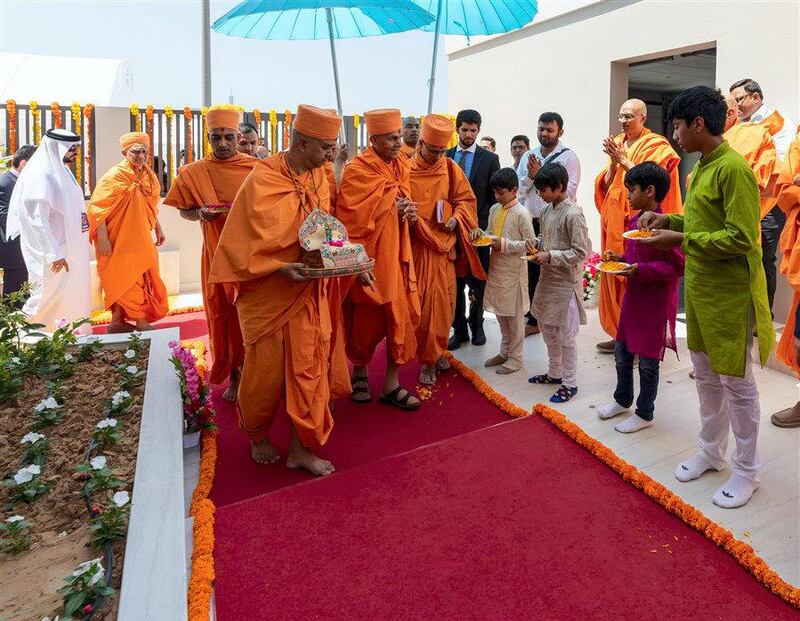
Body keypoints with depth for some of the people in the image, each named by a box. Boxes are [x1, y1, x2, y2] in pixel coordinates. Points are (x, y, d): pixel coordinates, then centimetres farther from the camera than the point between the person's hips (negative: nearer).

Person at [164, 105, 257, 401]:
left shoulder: (255, 168, -1)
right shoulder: (193, 173, 1)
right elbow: (184, 211, 8)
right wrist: (201, 213, -13)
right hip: (216, 253, 1)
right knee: (223, 314, 7)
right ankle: (232, 375, 21)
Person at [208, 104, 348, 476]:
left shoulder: (318, 178, 2)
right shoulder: (262, 180, -16)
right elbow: (244, 244, -15)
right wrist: (280, 268, -26)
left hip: (310, 293, 5)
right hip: (269, 294, -5)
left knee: (310, 368, 7)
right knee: (266, 371, 10)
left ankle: (302, 447, 21)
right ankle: (257, 437, 36)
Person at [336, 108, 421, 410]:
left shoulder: (401, 166, 9)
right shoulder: (358, 170, -12)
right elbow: (354, 217, -18)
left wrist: (409, 211, -5)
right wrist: (392, 207, -13)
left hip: (396, 253, 6)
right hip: (368, 255, -6)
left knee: (401, 316, 2)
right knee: (366, 318, 7)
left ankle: (391, 384, 12)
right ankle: (360, 371, 32)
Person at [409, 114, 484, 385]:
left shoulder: (452, 169, 4)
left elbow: (466, 199, 10)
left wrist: (456, 218, -8)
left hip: (445, 244, 3)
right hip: (417, 245, -3)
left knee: (443, 301, 6)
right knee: (422, 302, -1)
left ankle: (436, 351, 24)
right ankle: (428, 359, 10)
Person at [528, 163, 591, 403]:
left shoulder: (573, 214, -18)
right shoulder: (547, 210, 6)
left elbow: (581, 252, -20)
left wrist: (550, 256, -21)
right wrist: (537, 244, 1)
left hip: (566, 283, -9)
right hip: (548, 279, 9)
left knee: (565, 335, 1)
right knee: (547, 327, 18)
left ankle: (570, 383, 14)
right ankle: (554, 372, 35)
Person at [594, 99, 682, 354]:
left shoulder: (656, 145, -3)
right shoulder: (617, 143, 14)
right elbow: (605, 184, 9)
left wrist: (623, 161, -15)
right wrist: (613, 163, -8)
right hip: (615, 220, 6)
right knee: (614, 276, 7)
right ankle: (620, 334, 17)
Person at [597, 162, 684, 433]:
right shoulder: (635, 220, 6)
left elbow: (678, 265, -24)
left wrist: (640, 270, -26)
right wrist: (620, 258, 2)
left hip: (655, 303, -9)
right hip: (632, 297, 9)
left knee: (647, 360, 6)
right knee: (622, 352, 19)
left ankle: (644, 414, 22)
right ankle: (622, 400, 39)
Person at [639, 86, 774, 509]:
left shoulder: (733, 169, -18)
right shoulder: (701, 167, 10)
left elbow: (741, 239, -23)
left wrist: (680, 240, -23)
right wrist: (668, 220, 6)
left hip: (729, 293, -9)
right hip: (699, 287, 9)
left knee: (737, 383, 4)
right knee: (705, 376, 18)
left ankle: (747, 470, 20)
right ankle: (711, 452, 34)